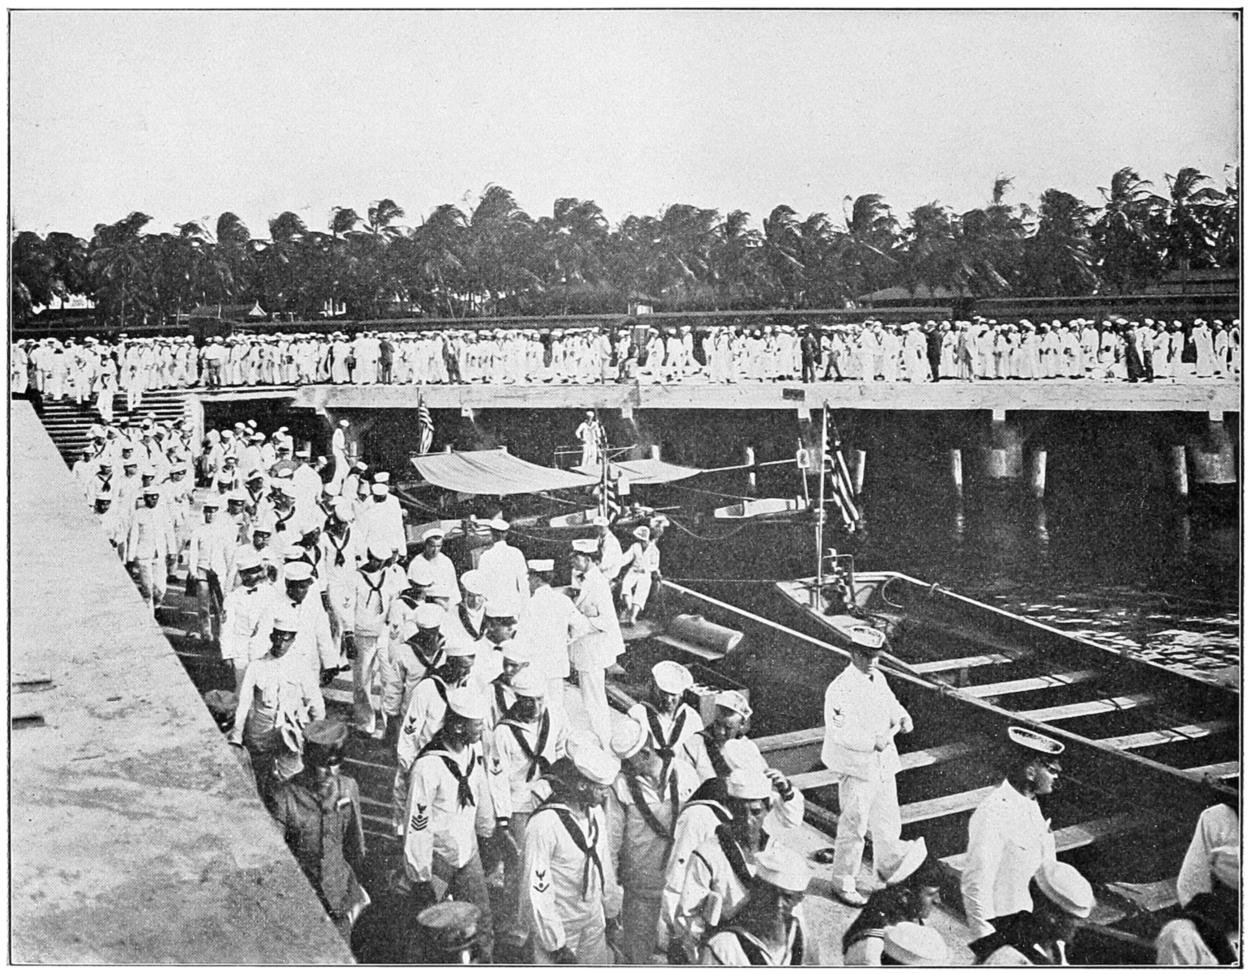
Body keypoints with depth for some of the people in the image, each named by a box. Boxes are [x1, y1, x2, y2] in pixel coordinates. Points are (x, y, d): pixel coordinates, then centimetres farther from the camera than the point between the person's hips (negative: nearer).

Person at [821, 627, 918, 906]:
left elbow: (890, 702, 23)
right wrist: (873, 741, -29)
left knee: (888, 820, 20)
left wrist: (902, 717, 2)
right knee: (853, 827, 2)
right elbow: (838, 731, -27)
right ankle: (843, 883, 17)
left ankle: (889, 867, 42)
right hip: (856, 768, -8)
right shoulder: (841, 689, -21)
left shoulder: (878, 678, 6)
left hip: (884, 764, 8)